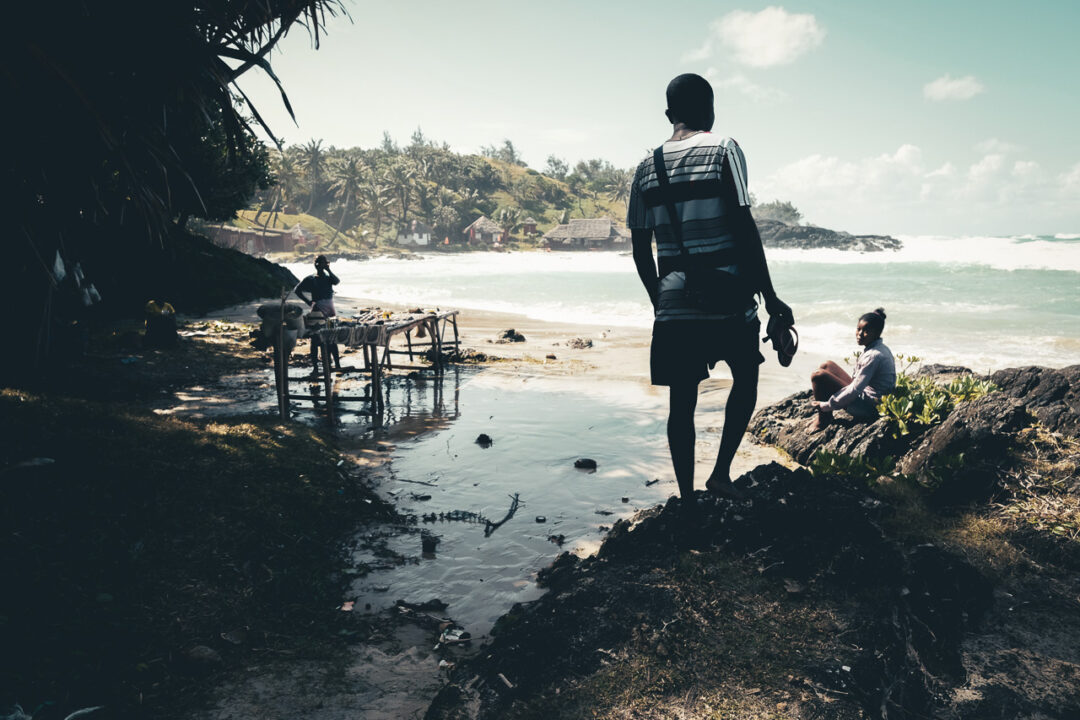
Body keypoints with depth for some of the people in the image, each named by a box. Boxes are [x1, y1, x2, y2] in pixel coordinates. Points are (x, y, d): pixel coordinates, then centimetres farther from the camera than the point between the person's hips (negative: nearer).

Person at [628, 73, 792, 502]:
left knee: (682, 402, 10)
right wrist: (770, 297, -6)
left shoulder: (647, 167, 8)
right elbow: (744, 227, -12)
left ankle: (686, 496, 15)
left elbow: (640, 247, 9)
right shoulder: (722, 149, -4)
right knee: (745, 378, 20)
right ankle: (721, 471, 11)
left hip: (673, 305, 3)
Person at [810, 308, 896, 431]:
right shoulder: (881, 348, 8)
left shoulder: (874, 356, -24)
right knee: (827, 365, 15)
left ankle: (823, 421, 1)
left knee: (817, 376, -15)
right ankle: (825, 416, 12)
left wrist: (827, 405, -17)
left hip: (868, 407, -10)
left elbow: (855, 390, -25)